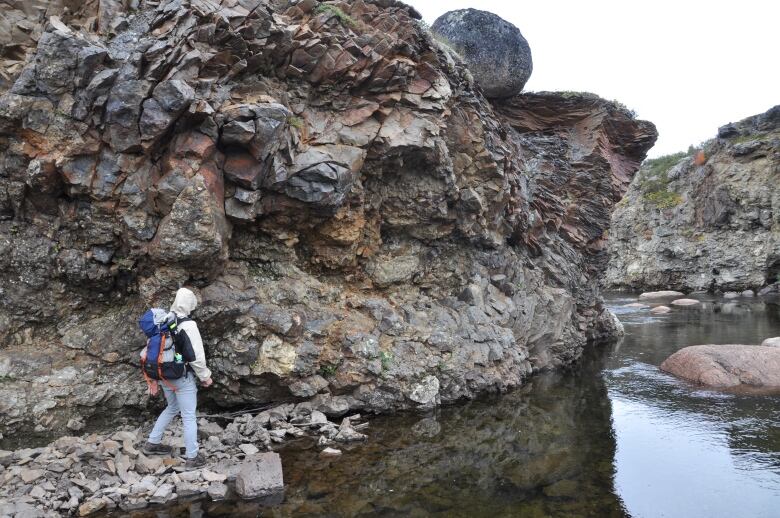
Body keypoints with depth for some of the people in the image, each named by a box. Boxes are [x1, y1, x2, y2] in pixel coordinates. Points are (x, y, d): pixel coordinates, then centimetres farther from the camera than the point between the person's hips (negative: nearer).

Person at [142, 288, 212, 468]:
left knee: (172, 407, 28)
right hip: (183, 378, -7)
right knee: (189, 417, 5)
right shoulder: (188, 326, -21)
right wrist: (205, 376, -7)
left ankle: (152, 443, 36)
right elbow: (196, 356, -21)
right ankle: (192, 458, 14)